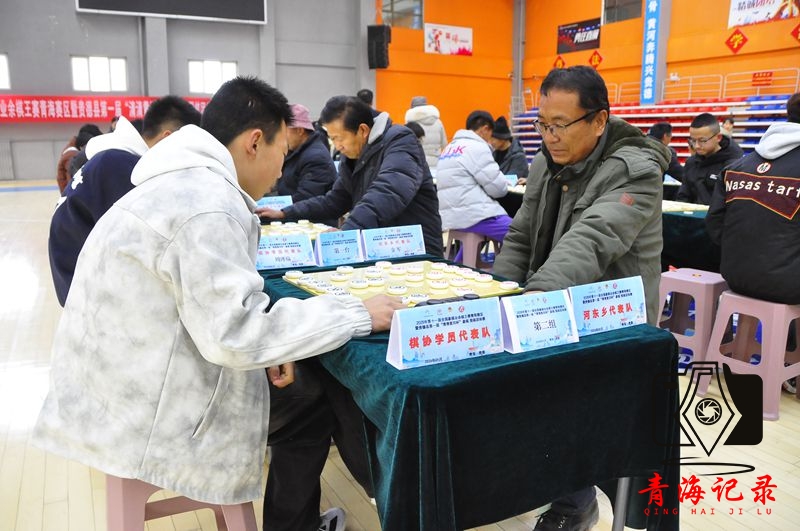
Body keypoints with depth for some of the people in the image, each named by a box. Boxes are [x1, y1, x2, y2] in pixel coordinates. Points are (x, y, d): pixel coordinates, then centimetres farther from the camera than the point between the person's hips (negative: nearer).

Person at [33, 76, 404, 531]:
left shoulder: (185, 184, 8)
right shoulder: (207, 206, -24)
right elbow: (234, 335, -28)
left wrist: (266, 340, -1)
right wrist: (357, 315, -22)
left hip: (131, 383, 9)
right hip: (146, 413, -9)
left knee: (307, 378, 15)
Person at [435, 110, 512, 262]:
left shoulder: (450, 147, 18)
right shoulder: (477, 147, -9)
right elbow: (498, 188, -11)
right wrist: (504, 185, 12)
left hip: (452, 215, 10)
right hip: (475, 214, -10)